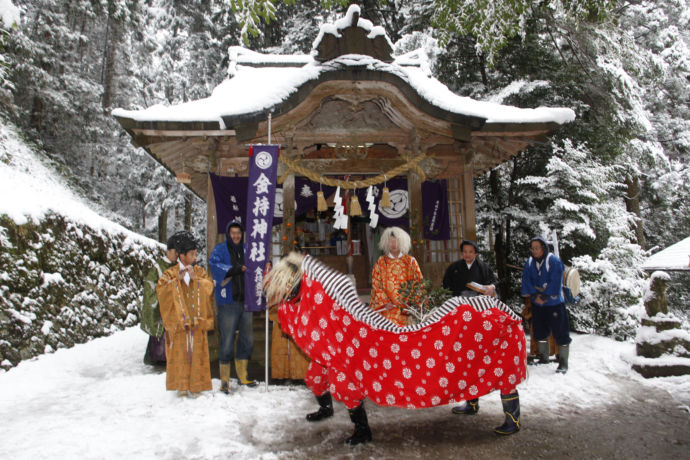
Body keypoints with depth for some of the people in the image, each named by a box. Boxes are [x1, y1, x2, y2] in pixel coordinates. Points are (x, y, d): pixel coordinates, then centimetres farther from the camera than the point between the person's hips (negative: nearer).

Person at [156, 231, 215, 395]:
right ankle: (181, 385, 11)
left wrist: (194, 278, -17)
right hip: (178, 321, -2)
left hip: (197, 321, 2)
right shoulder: (170, 273, 4)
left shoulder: (200, 271, 9)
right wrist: (177, 280, -18)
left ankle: (196, 384, 12)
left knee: (196, 352, 2)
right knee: (179, 353, 1)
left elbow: (209, 286, -5)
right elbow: (160, 290, -9)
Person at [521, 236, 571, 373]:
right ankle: (543, 357, 30)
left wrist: (544, 296, -16)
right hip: (537, 305, 6)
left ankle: (563, 362, 6)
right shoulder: (530, 262, 6)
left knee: (560, 332, -2)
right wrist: (534, 295, -13)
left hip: (554, 303, -5)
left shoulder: (554, 261, -11)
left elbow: (556, 282, -16)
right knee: (540, 331, 14)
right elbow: (526, 280, 0)